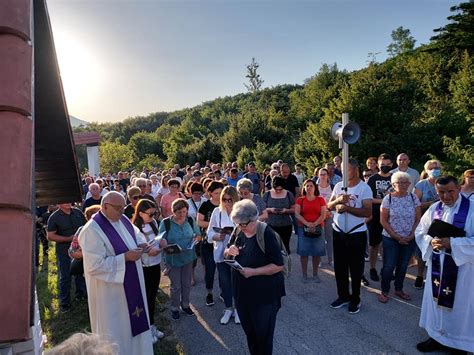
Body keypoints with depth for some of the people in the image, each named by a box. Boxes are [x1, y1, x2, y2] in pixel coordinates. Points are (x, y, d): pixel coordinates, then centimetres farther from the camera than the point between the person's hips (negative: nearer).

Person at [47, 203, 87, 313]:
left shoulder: (78, 212, 0)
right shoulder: (54, 217, -10)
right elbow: (50, 236, -13)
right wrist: (69, 239, -21)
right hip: (64, 252, -4)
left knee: (81, 273, 17)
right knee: (65, 277, 6)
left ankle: (81, 294, 37)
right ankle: (64, 303, 20)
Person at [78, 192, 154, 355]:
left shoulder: (122, 219, 1)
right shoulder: (92, 231, -23)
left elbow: (136, 234, 17)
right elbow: (94, 266, -26)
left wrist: (141, 244, -5)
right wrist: (125, 257, -26)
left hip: (130, 283, 8)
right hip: (110, 289, -8)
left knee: (133, 320, 23)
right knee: (116, 326, 9)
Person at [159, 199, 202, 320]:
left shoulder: (190, 221, -4)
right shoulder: (165, 223, -14)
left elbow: (198, 235, 7)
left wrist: (196, 239, -14)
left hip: (188, 257, 3)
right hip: (173, 259, -3)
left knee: (186, 284, 17)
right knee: (175, 286, 9)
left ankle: (185, 305, 39)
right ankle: (175, 308, 32)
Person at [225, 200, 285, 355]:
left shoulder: (266, 234, -19)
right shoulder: (241, 233, 2)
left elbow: (278, 265, -20)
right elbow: (226, 255, 14)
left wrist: (253, 271, -26)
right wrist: (229, 252, -9)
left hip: (264, 296, -6)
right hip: (243, 293, 6)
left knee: (263, 335, 9)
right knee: (249, 331, 20)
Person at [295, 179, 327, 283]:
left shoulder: (320, 199, 5)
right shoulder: (300, 200, 5)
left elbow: (323, 215, -1)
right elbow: (297, 214, -4)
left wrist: (314, 224, -16)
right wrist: (307, 223, -16)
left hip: (317, 228, 1)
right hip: (303, 228, 0)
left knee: (317, 251, 4)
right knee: (303, 251, 2)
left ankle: (315, 274, 18)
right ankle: (304, 274, 13)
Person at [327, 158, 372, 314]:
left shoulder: (364, 188, -10)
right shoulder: (338, 186, 4)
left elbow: (368, 212, -17)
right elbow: (329, 206, 4)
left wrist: (347, 208, -23)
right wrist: (338, 200, -16)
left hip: (356, 234, -4)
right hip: (338, 232, 5)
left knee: (356, 268, 9)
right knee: (339, 266, 14)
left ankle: (355, 299, 25)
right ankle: (343, 296, 31)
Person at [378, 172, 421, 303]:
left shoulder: (413, 197, -1)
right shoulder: (388, 198, -8)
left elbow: (418, 219, 1)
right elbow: (383, 221, -8)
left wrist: (411, 235, -9)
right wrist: (396, 236, -11)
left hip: (409, 239, 3)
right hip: (391, 238, -3)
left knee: (403, 265, 14)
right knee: (389, 266, 2)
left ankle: (399, 289, 32)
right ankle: (384, 291, 19)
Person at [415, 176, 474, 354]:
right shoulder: (434, 208, 2)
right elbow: (420, 231, 7)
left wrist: (452, 243, -24)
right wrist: (431, 241, -12)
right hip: (437, 264, 5)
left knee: (459, 304, 7)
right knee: (436, 299, 15)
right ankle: (437, 337, 32)